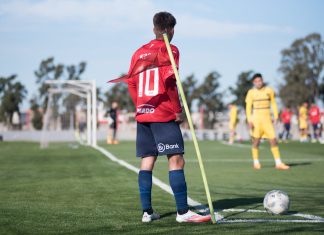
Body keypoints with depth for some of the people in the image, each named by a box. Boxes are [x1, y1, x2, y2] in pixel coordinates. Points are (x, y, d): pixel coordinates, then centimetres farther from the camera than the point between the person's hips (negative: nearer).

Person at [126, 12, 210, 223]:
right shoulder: (169, 50, -5)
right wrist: (178, 110, -9)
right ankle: (183, 212, -10)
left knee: (147, 161, 8)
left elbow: (131, 82, 11)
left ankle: (147, 211, 8)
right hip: (164, 115, -6)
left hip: (143, 115, 7)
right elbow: (169, 81, -15)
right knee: (176, 160, -6)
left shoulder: (139, 52, 13)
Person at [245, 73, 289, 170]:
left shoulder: (269, 90, 2)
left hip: (267, 118, 1)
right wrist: (249, 121, -9)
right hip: (256, 118, -1)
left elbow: (273, 103, 10)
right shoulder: (251, 92, -2)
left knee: (273, 140, -4)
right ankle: (256, 162, 16)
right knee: (256, 140, 3)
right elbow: (248, 107, -1)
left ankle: (278, 163, -1)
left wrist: (276, 116, 2)